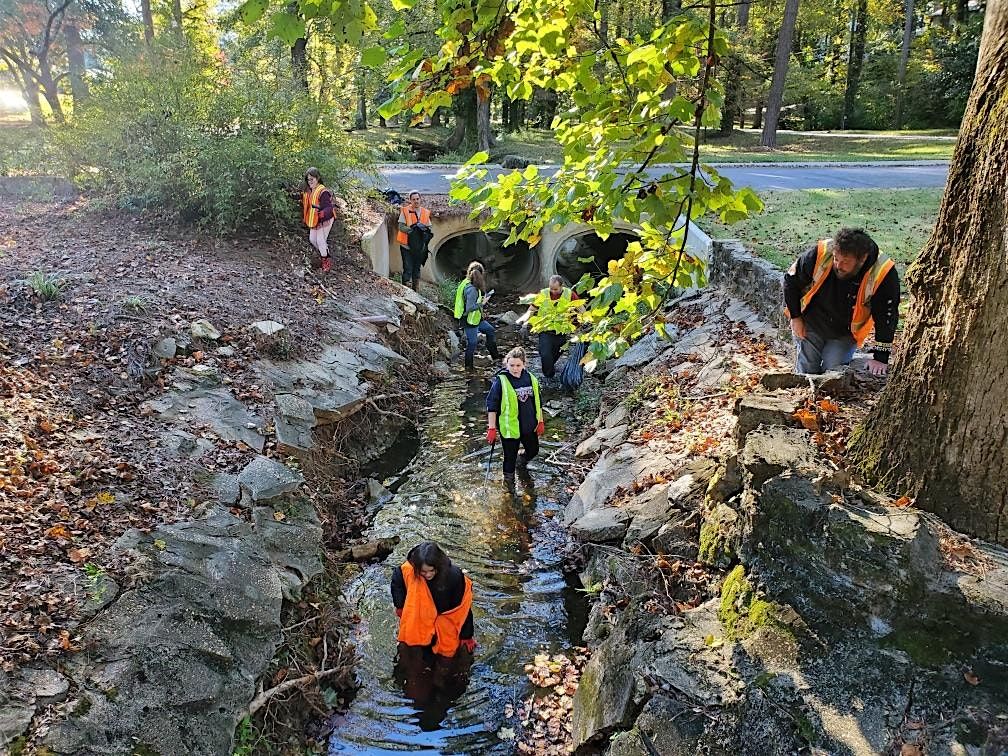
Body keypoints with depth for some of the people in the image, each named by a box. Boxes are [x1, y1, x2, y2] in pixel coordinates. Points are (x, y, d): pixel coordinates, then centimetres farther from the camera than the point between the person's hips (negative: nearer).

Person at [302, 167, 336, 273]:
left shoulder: (323, 192, -25)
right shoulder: (307, 191, 3)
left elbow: (328, 207, -32)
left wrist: (322, 213, -49)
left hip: (324, 220, -9)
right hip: (313, 220, 9)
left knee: (321, 240, -5)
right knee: (312, 239, 16)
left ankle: (326, 262, 12)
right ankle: (323, 254, 39)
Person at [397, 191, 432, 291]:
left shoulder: (425, 212, 8)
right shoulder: (405, 211, -3)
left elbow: (429, 228, 12)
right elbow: (401, 227, -10)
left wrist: (425, 229, -11)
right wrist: (413, 229, -22)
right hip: (407, 246, -4)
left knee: (417, 269, 12)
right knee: (408, 269, -7)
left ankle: (415, 291, 20)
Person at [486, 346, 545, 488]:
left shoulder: (531, 379, 0)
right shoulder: (500, 381, -16)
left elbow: (537, 401, 12)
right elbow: (491, 406, -13)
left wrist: (540, 422, 11)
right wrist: (492, 428, -14)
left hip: (529, 427, 5)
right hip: (509, 427, -5)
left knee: (533, 450, 23)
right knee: (510, 456, 6)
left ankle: (521, 462, 54)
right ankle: (509, 480, 28)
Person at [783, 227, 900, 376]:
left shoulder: (884, 274, -28)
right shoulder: (819, 254, -26)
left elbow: (886, 319, -19)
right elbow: (791, 280, -8)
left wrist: (880, 358, -19)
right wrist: (795, 316, -5)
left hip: (845, 334, 0)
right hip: (810, 325, 1)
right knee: (806, 371, 2)